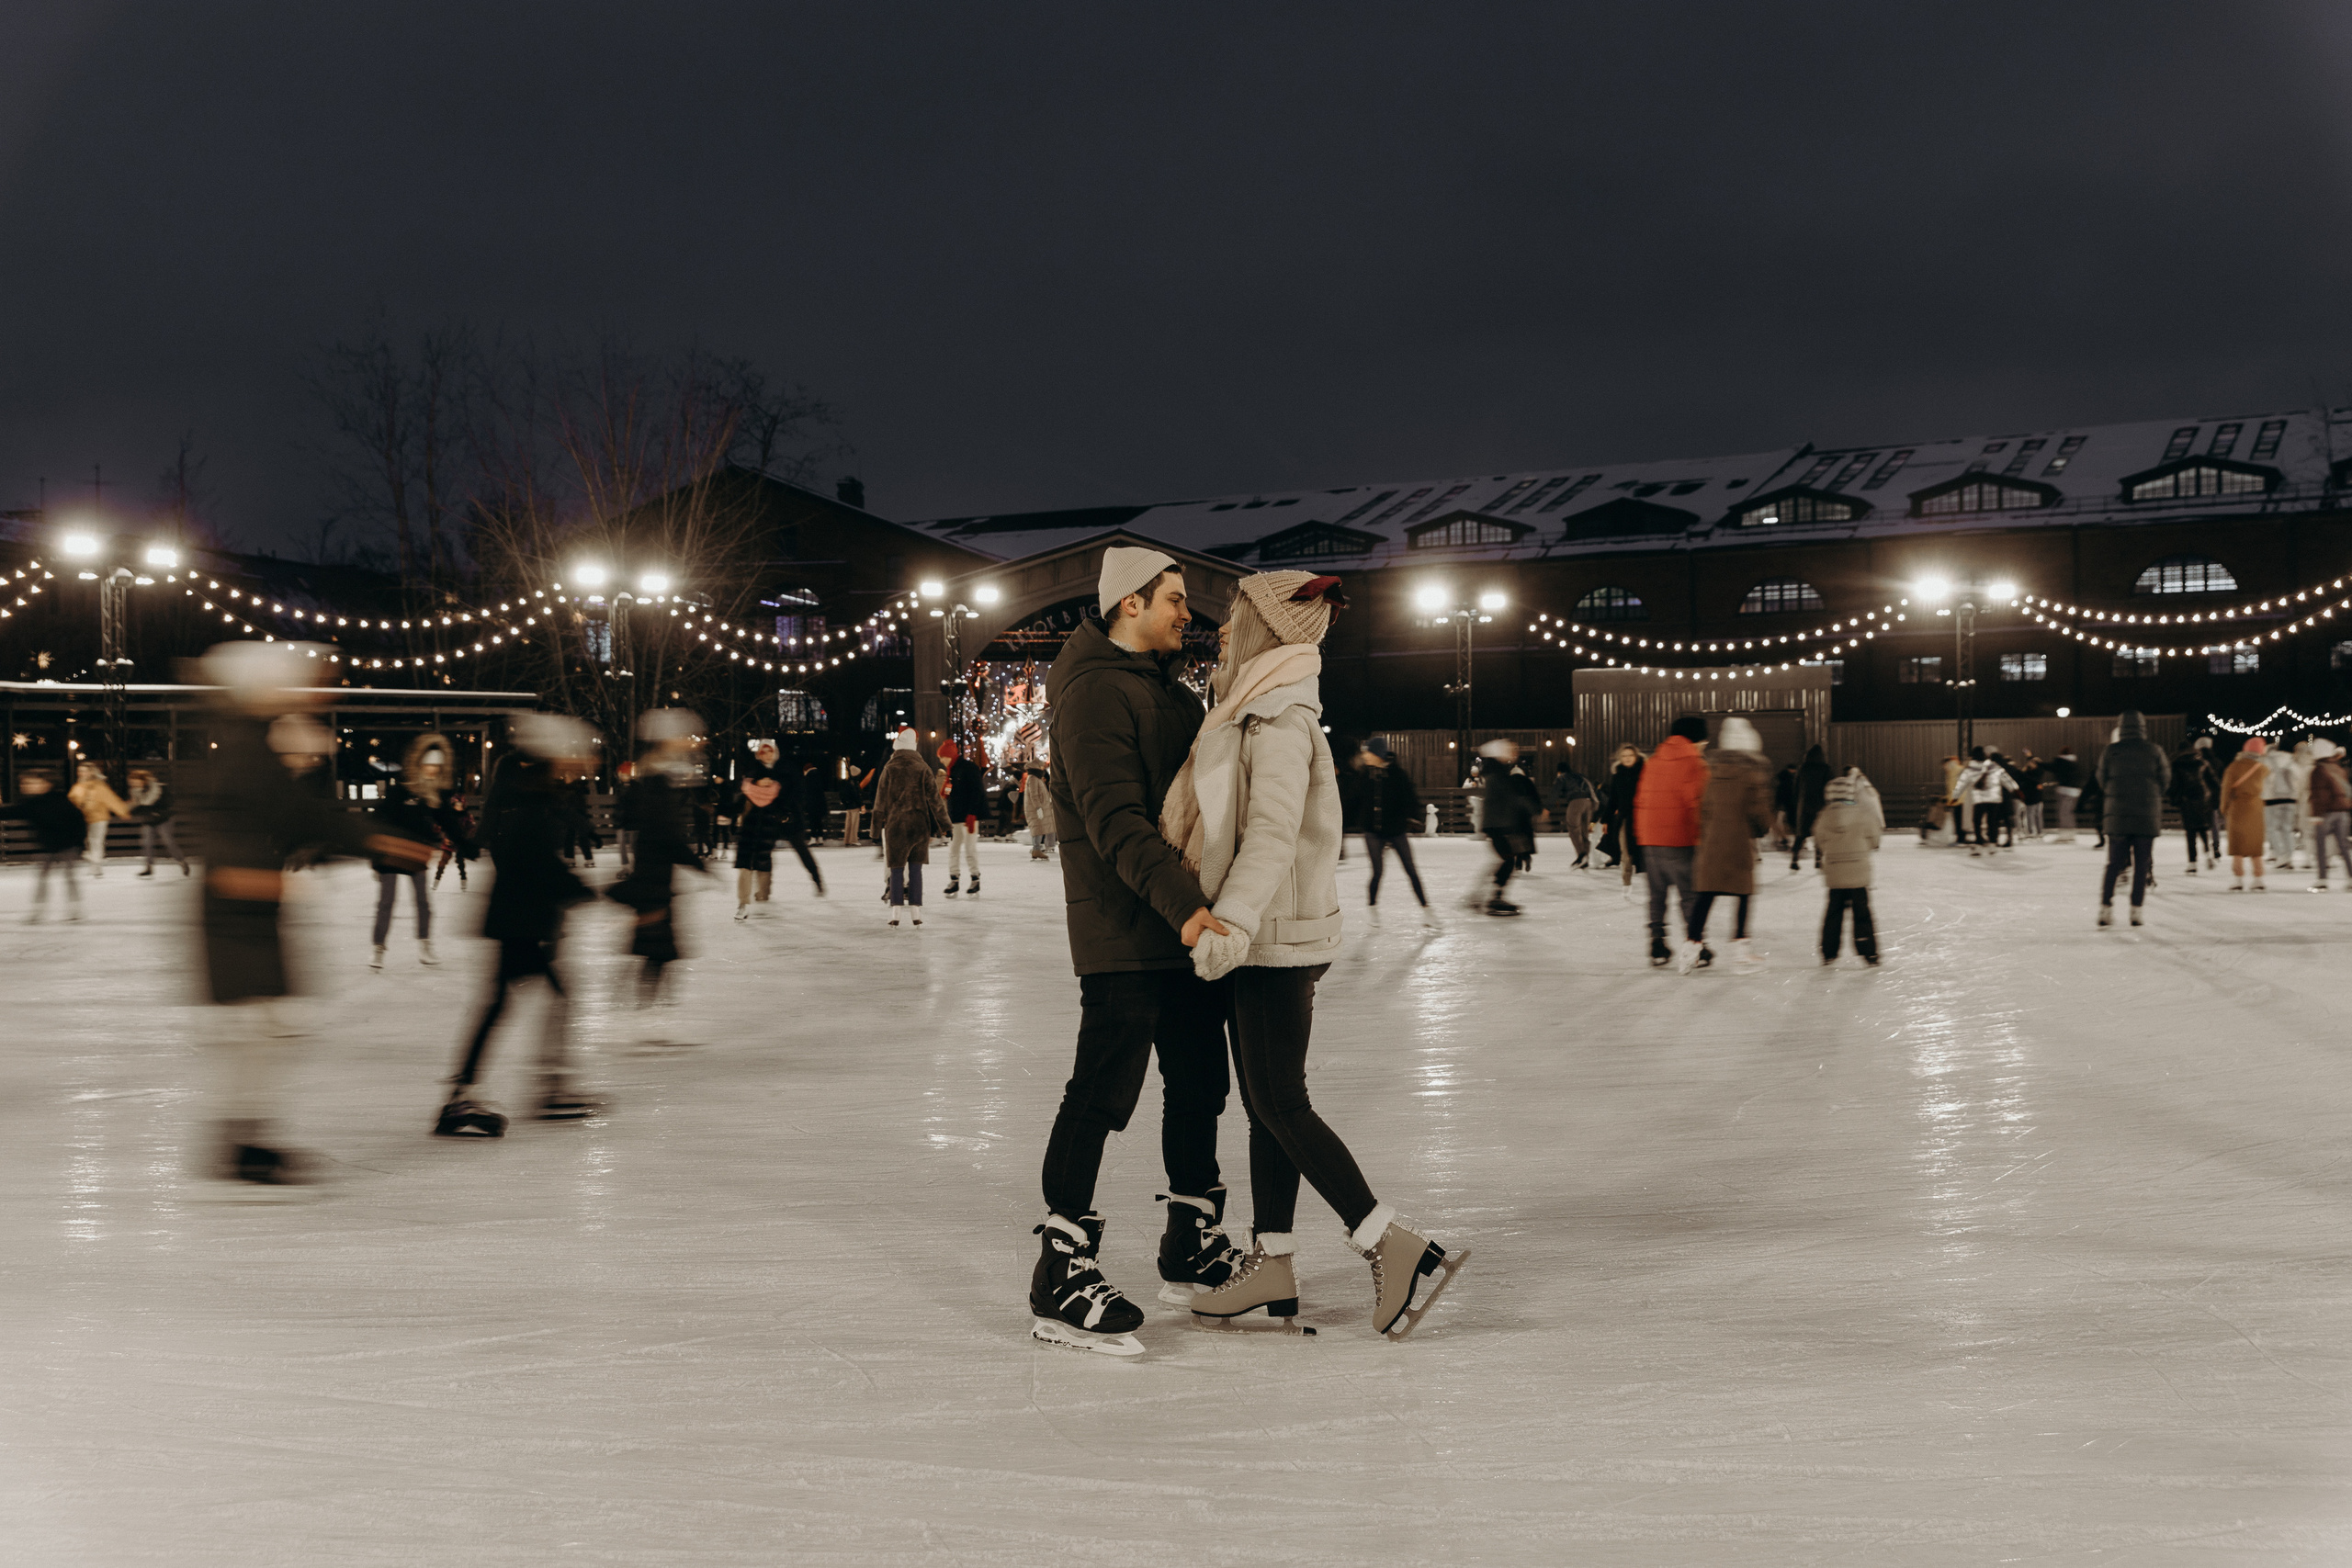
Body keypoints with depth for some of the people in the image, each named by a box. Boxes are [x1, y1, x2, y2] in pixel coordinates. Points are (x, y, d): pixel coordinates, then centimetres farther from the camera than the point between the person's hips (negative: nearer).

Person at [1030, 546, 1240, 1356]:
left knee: (1199, 1082, 16)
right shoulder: (1094, 690, -13)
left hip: (1186, 924, 10)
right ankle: (1062, 1280, 0)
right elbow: (1116, 820, -24)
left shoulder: (1168, 688, 18)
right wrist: (1182, 901, -33)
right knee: (1102, 1092, -7)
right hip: (1123, 932, -10)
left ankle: (1194, 1250, 31)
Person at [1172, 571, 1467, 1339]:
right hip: (1262, 939, 10)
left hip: (1279, 938, -10)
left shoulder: (1280, 721, -16)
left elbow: (1274, 831, -27)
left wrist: (1232, 918, -36)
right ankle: (1271, 1264, 19)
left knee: (1280, 1104, -7)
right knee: (1267, 1103, 12)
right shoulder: (1253, 713, 14)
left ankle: (1399, 1249, -2)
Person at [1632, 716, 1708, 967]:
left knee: (1657, 894, 12)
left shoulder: (1653, 759, 12)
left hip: (1650, 838, 6)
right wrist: (1700, 838, -8)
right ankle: (1695, 948, 5)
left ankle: (1657, 947, 12)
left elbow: (1640, 799, 14)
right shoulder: (1694, 760, -8)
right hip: (1680, 840, -6)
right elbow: (1696, 800, -15)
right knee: (1689, 894, 2)